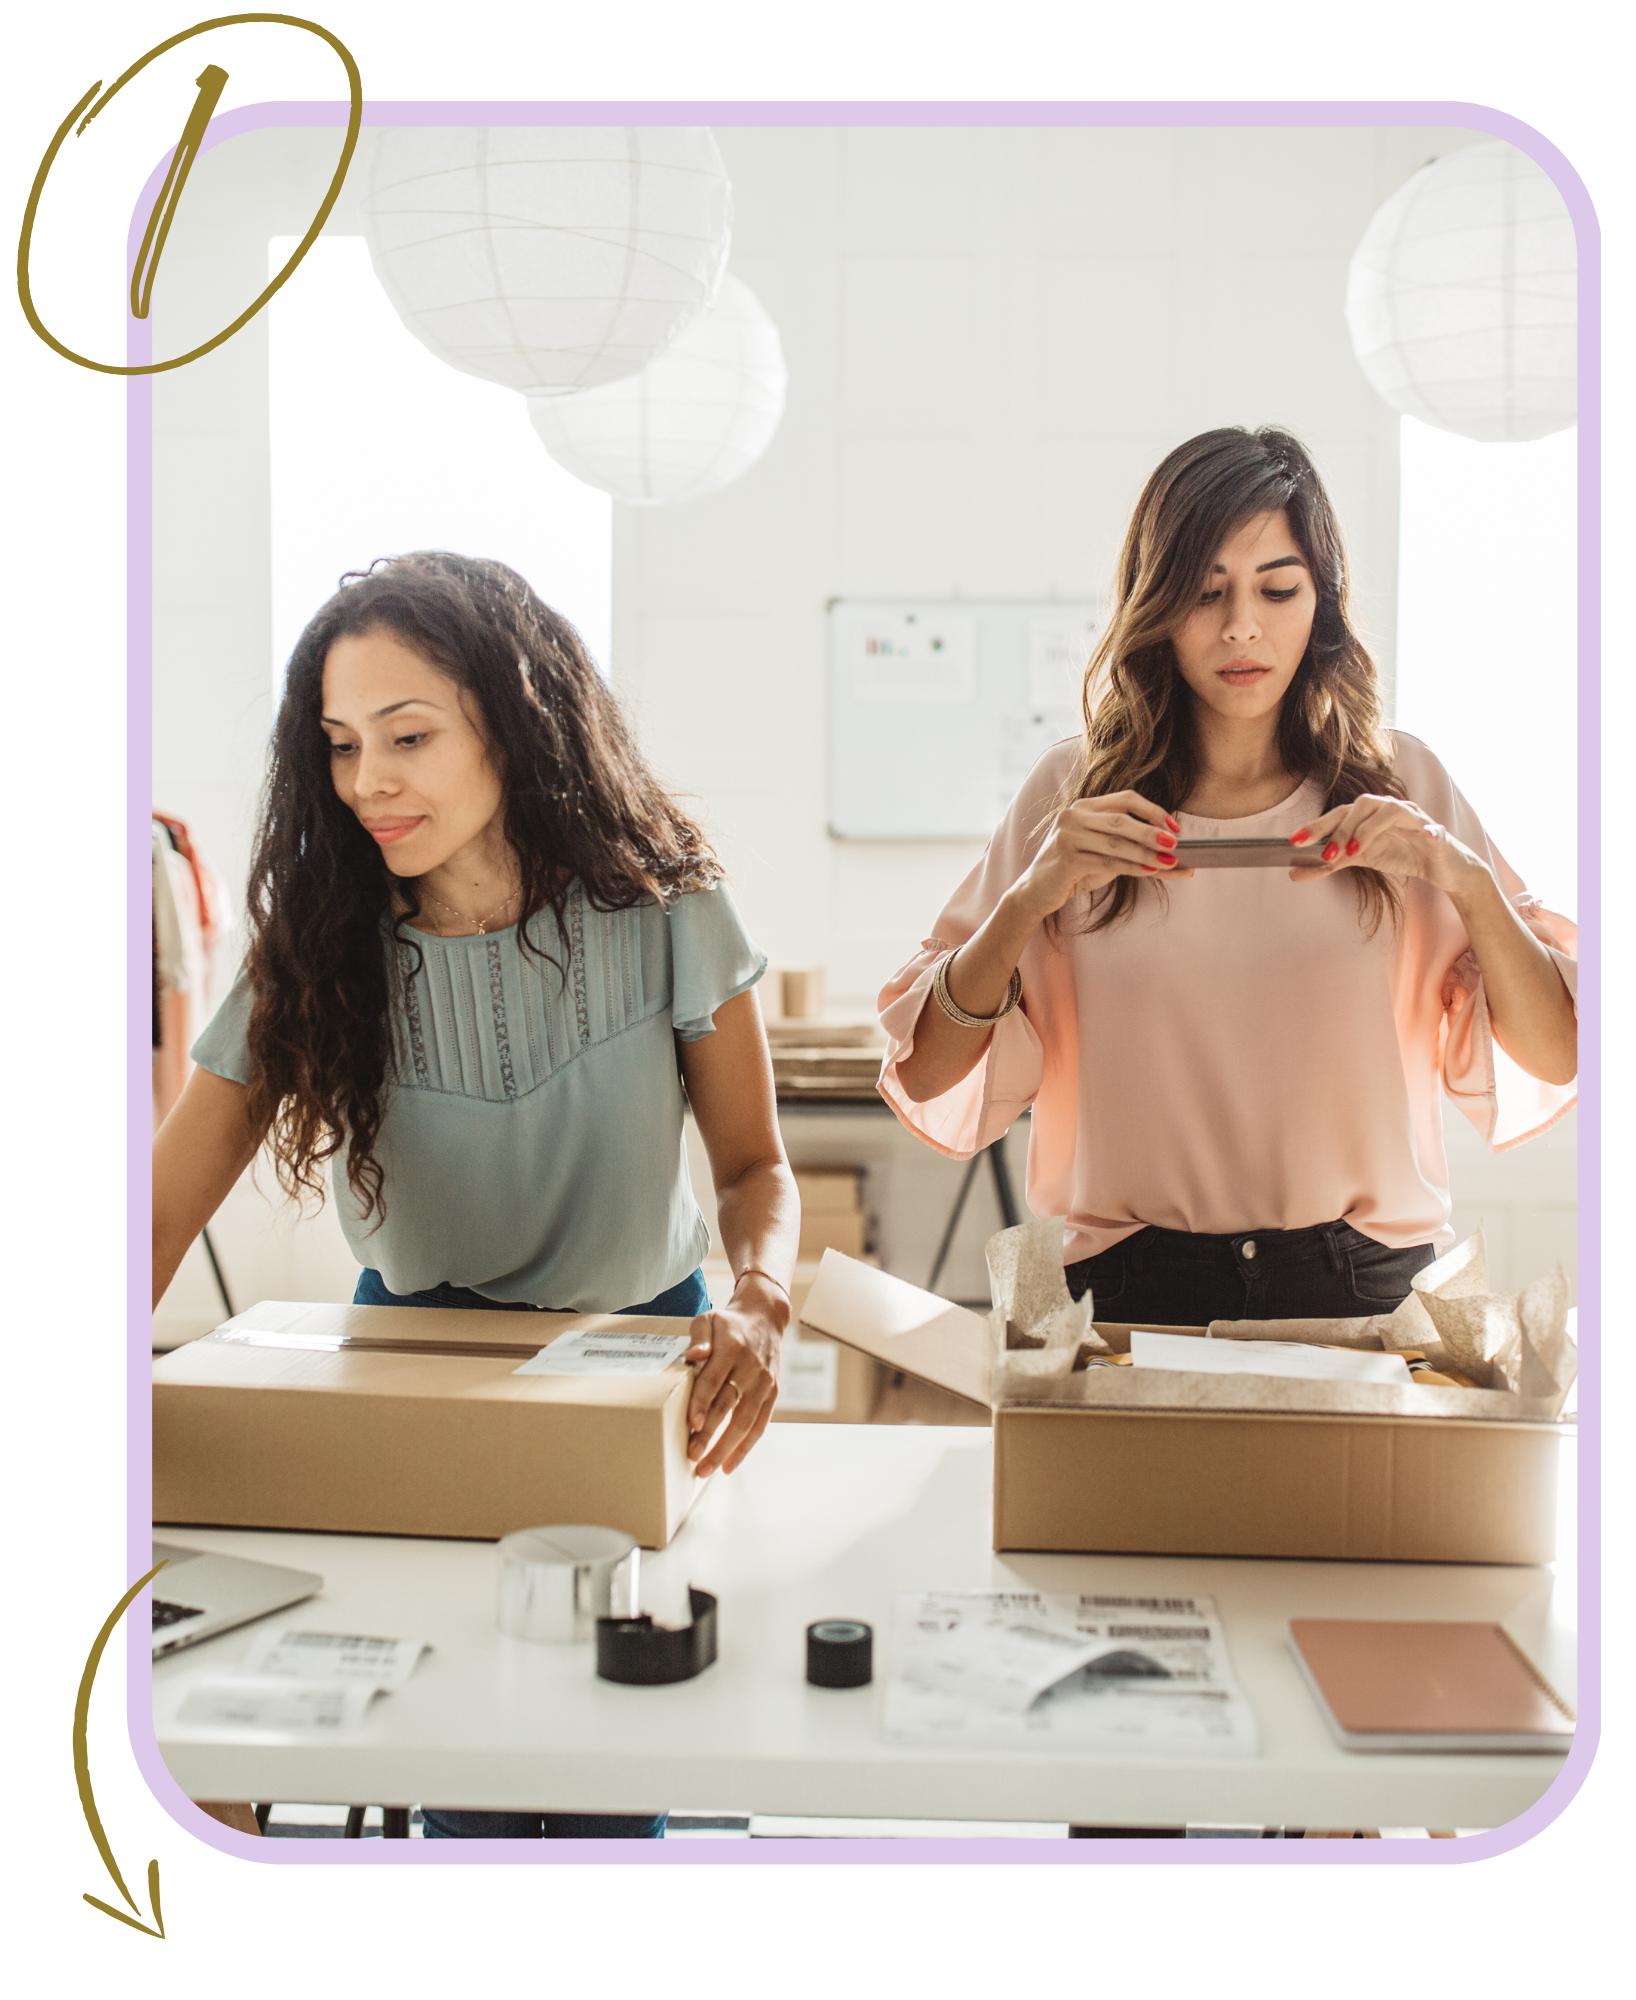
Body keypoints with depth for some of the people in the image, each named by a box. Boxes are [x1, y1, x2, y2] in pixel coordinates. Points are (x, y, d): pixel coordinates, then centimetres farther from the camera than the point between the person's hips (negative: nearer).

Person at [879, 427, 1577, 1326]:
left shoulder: (1400, 785, 7)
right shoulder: (1073, 793, 5)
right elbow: (928, 1078, 1)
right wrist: (1029, 899, -13)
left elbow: (1554, 1059, 5)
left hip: (1360, 1286, 1)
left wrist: (1464, 881, -10)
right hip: (1132, 1287, 0)